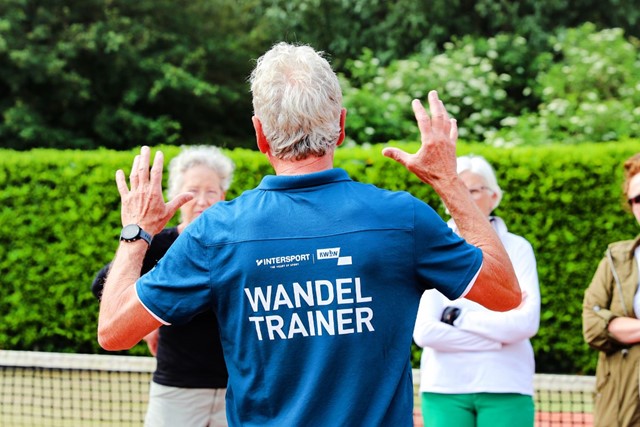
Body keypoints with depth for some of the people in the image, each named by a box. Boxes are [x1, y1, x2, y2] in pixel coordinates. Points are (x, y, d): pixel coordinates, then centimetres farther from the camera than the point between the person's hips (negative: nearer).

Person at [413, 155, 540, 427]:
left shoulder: (516, 249, 4)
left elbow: (527, 322, -8)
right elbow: (424, 332, -8)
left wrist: (459, 319, -8)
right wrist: (499, 336, -8)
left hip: (506, 388, 0)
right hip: (445, 388, 0)